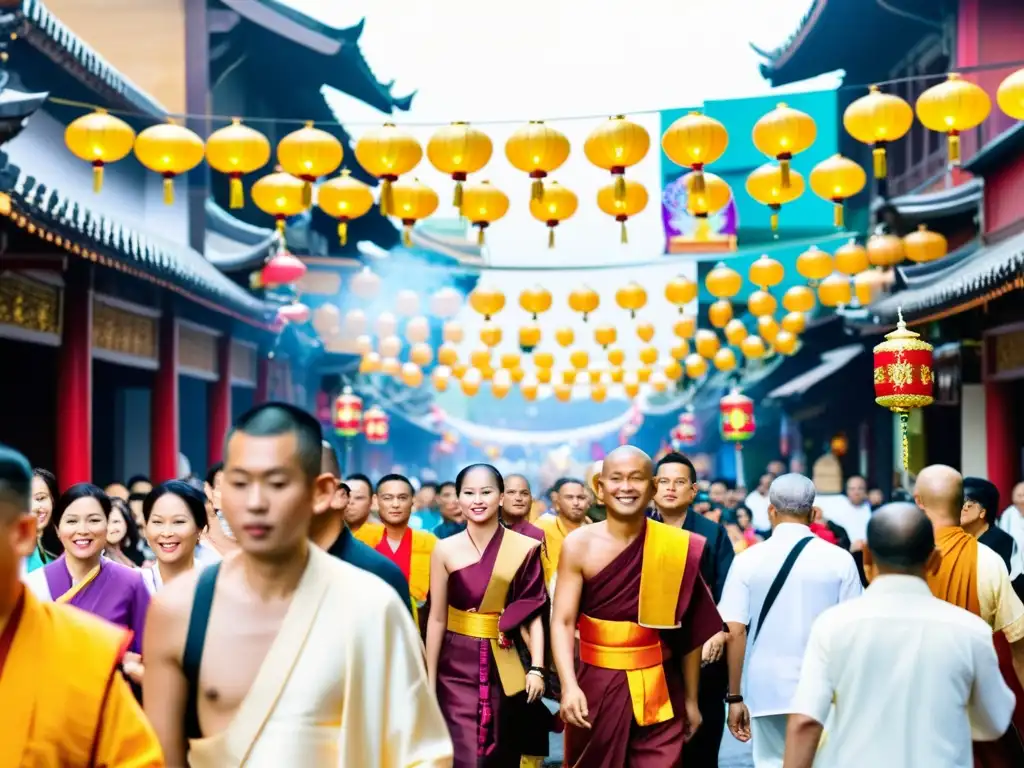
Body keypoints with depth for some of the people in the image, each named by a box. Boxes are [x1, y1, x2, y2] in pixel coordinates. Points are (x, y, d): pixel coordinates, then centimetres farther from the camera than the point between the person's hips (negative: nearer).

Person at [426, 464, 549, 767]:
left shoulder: (525, 548, -3)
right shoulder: (445, 550, -3)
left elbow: (533, 612, -2)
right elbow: (437, 618, 0)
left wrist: (536, 668, -12)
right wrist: (430, 679, 0)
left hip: (504, 665, 1)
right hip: (457, 667, -1)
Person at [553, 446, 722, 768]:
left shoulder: (678, 546, -4)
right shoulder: (579, 545, -6)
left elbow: (689, 630, 3)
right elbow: (562, 622, -10)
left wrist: (691, 698, 7)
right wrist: (569, 686, -23)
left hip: (659, 690, 0)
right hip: (597, 685, 0)